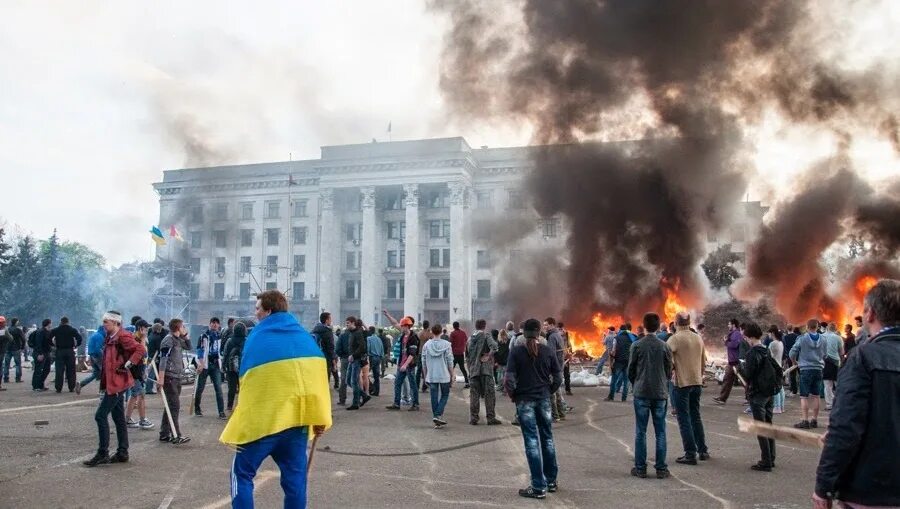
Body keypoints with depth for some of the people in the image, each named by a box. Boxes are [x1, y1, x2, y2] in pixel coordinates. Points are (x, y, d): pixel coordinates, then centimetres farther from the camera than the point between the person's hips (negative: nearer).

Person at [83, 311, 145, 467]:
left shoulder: (123, 336, -14)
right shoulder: (110, 338, 15)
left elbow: (140, 349, -24)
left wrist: (127, 365, -21)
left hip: (117, 383, -10)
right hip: (111, 383, 10)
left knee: (101, 415, -8)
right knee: (119, 419, 12)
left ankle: (102, 454, -2)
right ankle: (122, 453, 17)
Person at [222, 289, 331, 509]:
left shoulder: (257, 337, -5)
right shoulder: (305, 336, 8)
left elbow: (248, 384, -5)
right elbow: (318, 375, 3)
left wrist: (240, 428, 1)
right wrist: (320, 417, 4)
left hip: (264, 419, -4)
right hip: (297, 418, 4)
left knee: (242, 473, 10)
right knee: (295, 477, 9)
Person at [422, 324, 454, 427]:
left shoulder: (426, 345, -1)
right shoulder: (446, 344, -7)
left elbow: (424, 363, 4)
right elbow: (450, 362, -5)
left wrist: (425, 377, 15)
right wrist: (452, 376, 5)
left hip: (431, 376, 2)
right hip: (444, 376, -2)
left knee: (434, 398, 9)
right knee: (444, 395, 13)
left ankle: (437, 421, 13)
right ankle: (438, 415, -4)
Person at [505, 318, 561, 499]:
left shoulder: (516, 351, -9)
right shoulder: (548, 351, -2)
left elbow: (510, 379, -14)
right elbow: (558, 378, -1)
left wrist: (512, 395, 2)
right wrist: (548, 392, 13)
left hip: (524, 400, -2)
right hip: (544, 399, 3)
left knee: (532, 442, 2)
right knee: (547, 439, 16)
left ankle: (539, 487, 6)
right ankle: (552, 481, 27)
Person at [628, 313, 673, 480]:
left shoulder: (637, 345, -5)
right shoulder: (664, 346, -1)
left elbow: (630, 370, -1)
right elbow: (669, 371, 5)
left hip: (641, 393, -1)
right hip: (660, 394, 1)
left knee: (640, 432, 5)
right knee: (660, 432, 8)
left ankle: (640, 468, 7)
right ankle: (661, 468, 10)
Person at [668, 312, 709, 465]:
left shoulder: (674, 339, -12)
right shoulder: (698, 338, 6)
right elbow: (703, 362, 13)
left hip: (682, 383, -6)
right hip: (697, 382, 6)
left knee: (684, 419, 1)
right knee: (696, 417, 18)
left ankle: (691, 454, 1)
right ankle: (703, 450, 23)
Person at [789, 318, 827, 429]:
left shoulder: (802, 339, -9)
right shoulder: (822, 339, 2)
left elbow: (792, 353, -6)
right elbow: (824, 355, 10)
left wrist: (795, 361, 13)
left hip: (806, 370, -4)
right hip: (818, 369, 4)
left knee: (804, 396, -2)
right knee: (815, 396, 12)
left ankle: (805, 421, -6)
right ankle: (814, 420, 17)